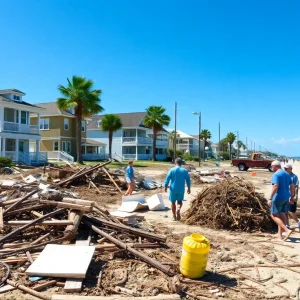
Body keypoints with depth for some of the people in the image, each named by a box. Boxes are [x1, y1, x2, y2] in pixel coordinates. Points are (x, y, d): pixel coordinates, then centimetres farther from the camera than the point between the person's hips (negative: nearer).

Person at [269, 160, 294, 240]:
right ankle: (280, 234, 18)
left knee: (274, 215, 0)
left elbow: (275, 187, -25)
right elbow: (292, 187, 15)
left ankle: (287, 230, -12)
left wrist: (270, 199, -24)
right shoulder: (287, 174, 12)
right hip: (286, 198, 8)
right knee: (282, 215, 12)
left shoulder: (276, 175, -14)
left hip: (278, 198, -8)